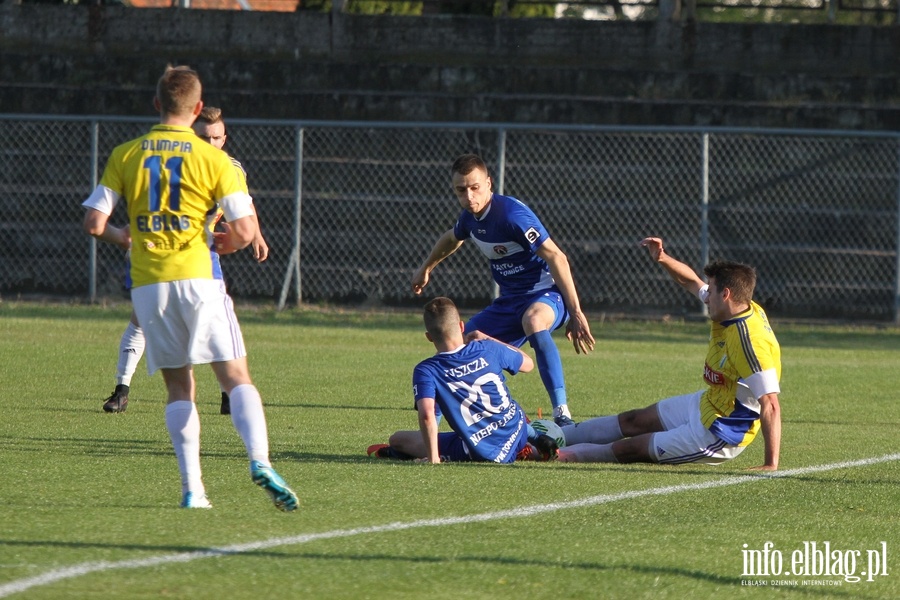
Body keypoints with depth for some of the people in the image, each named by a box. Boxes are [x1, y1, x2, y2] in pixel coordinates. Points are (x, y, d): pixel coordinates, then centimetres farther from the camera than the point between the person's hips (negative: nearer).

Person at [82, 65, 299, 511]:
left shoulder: (125, 156, 6)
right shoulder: (213, 159, -1)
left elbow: (94, 223, 2)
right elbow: (245, 231, -6)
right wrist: (227, 242, 17)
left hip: (147, 284, 2)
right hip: (196, 277, -2)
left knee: (178, 386, 11)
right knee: (236, 377, -3)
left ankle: (192, 487, 1)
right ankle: (259, 461, -26)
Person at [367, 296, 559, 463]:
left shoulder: (426, 371, -13)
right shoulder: (489, 350, -3)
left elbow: (426, 415, -27)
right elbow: (528, 363, 16)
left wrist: (433, 458, -20)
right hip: (517, 431, 3)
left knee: (397, 439, 11)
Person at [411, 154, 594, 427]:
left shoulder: (512, 214, -24)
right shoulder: (470, 217, 3)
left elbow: (556, 258, -26)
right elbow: (451, 239, 29)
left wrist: (575, 313, -29)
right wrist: (426, 268, 46)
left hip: (546, 293, -9)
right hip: (510, 299, 9)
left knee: (533, 321, -43)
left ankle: (562, 415, -49)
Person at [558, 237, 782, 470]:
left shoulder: (750, 340, -33)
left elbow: (770, 405, -35)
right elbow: (691, 281, 13)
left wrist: (771, 465, -37)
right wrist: (662, 259, -5)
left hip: (718, 433, -10)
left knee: (630, 449, 3)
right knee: (632, 421, 21)